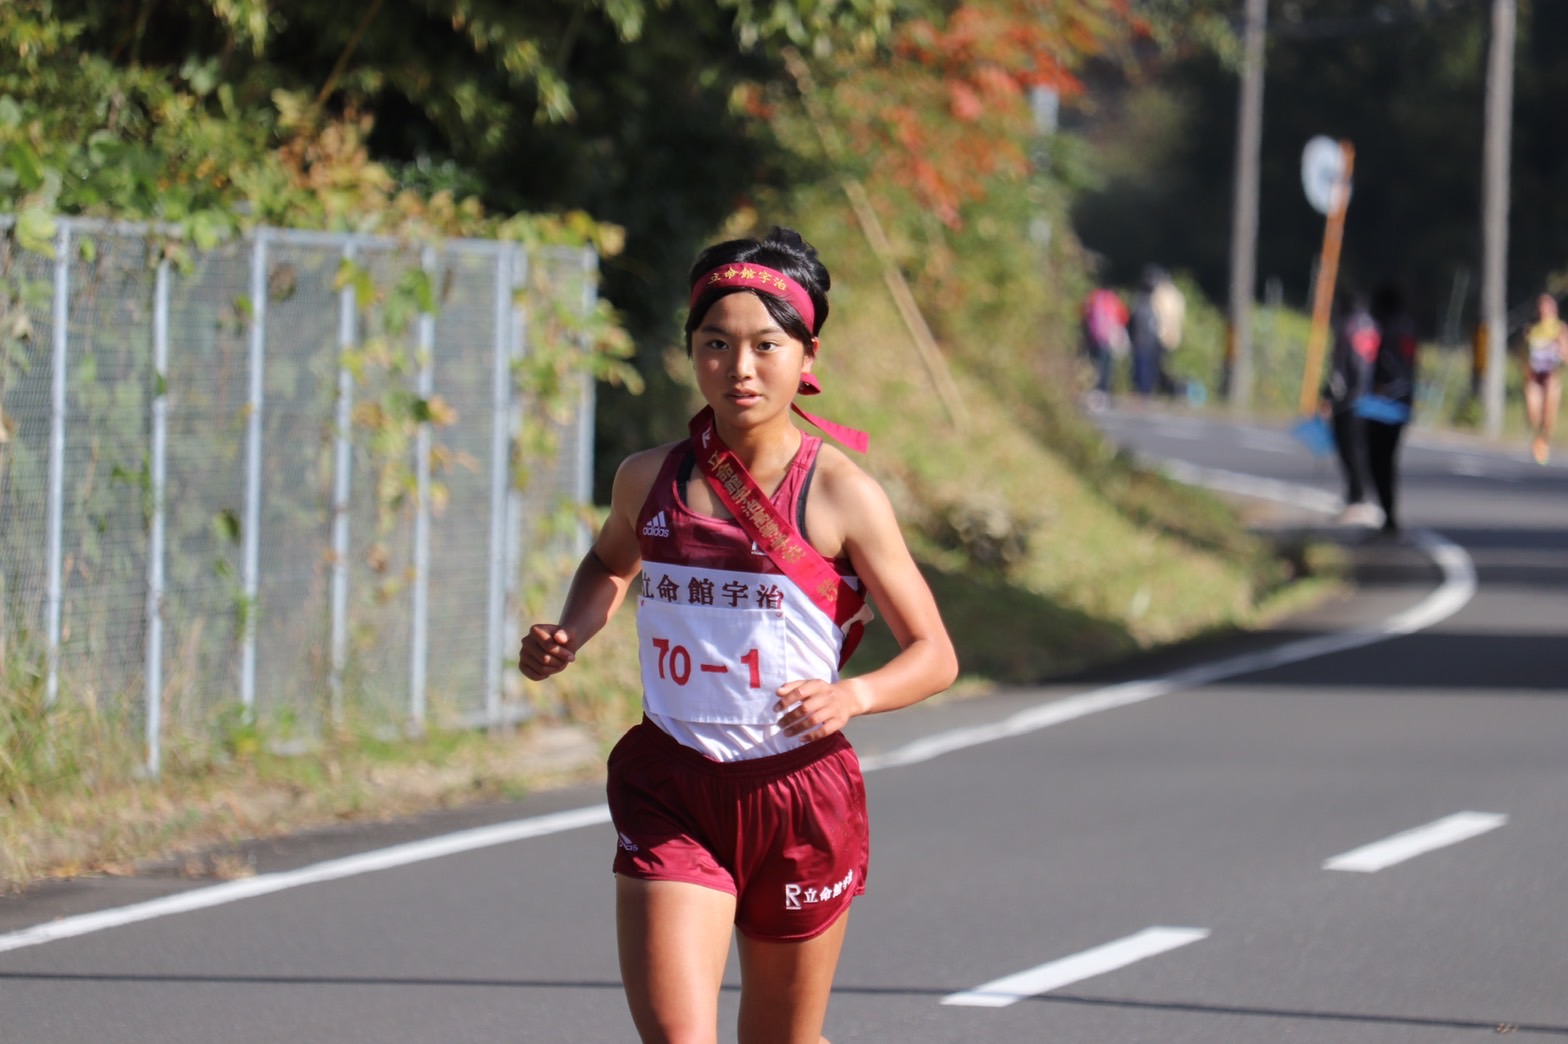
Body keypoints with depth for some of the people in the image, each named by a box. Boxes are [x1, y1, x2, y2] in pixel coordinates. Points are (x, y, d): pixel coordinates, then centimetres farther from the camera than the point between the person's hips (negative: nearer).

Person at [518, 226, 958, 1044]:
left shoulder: (842, 497, -8)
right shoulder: (649, 480, 1)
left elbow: (935, 657, -4)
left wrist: (852, 695, -23)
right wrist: (568, 636, 6)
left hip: (799, 796, -1)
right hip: (671, 797, 1)